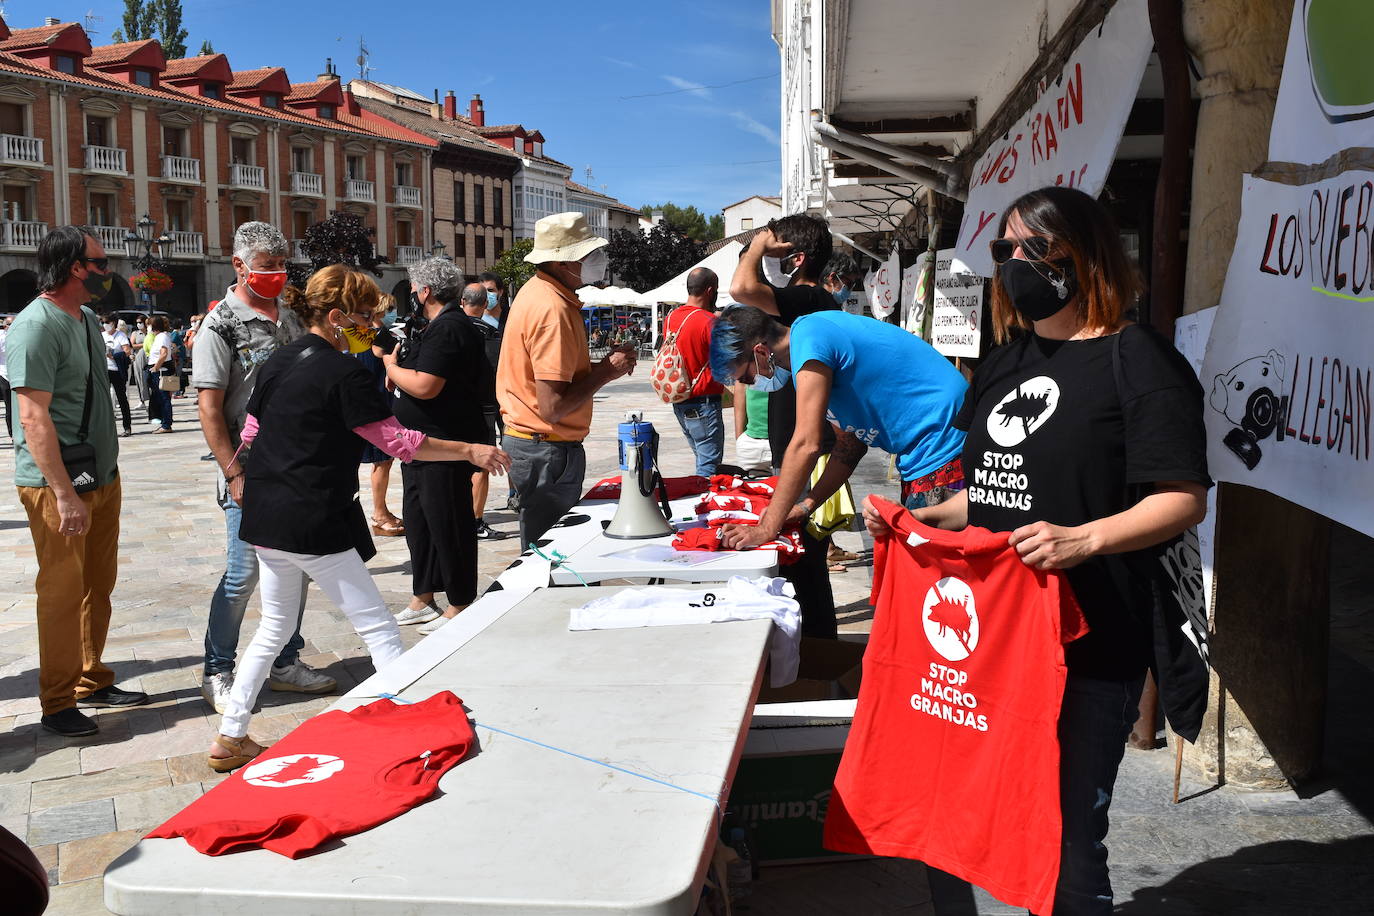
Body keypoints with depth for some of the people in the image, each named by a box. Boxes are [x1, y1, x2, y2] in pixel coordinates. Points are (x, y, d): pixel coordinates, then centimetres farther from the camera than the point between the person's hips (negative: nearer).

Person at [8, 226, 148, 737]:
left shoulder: (86, 320, 12)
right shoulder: (35, 327, -17)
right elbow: (34, 418, -22)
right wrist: (64, 494, -25)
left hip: (102, 478, 9)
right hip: (56, 485, -9)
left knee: (98, 585, 15)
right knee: (63, 593, 0)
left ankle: (92, 681, 29)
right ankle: (57, 704, 12)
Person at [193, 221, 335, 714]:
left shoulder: (289, 318, 12)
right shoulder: (221, 325, -9)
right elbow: (209, 407, -12)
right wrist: (233, 474, -16)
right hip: (250, 473, -6)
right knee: (244, 572, -2)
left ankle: (285, 662, 25)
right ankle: (217, 673, 14)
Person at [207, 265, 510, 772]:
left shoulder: (280, 360, 10)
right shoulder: (345, 373, -14)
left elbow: (251, 432, 18)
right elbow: (399, 441, -13)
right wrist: (470, 450, -6)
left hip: (265, 519, 8)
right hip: (314, 524, -8)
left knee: (275, 627, 21)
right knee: (378, 627, 0)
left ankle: (230, 739, 26)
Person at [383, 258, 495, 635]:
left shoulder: (448, 328, -18)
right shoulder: (435, 326, 16)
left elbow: (425, 386, -26)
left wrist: (392, 366, -10)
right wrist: (398, 365, 3)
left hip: (444, 450, -11)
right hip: (421, 445, 11)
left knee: (448, 526, -2)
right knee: (418, 520, 17)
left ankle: (459, 608, 8)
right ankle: (422, 600, 29)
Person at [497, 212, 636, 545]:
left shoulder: (537, 291, 12)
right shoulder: (553, 308, -20)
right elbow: (552, 408, -24)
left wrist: (603, 366, 5)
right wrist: (606, 371, -13)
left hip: (525, 440, 10)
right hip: (547, 451, -10)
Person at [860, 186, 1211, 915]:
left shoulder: (1137, 360, -9)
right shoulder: (1006, 360, 13)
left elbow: (1184, 498, -14)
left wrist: (1085, 539, -29)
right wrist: (919, 519, 4)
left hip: (1089, 644, -7)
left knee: (1068, 834, 2)